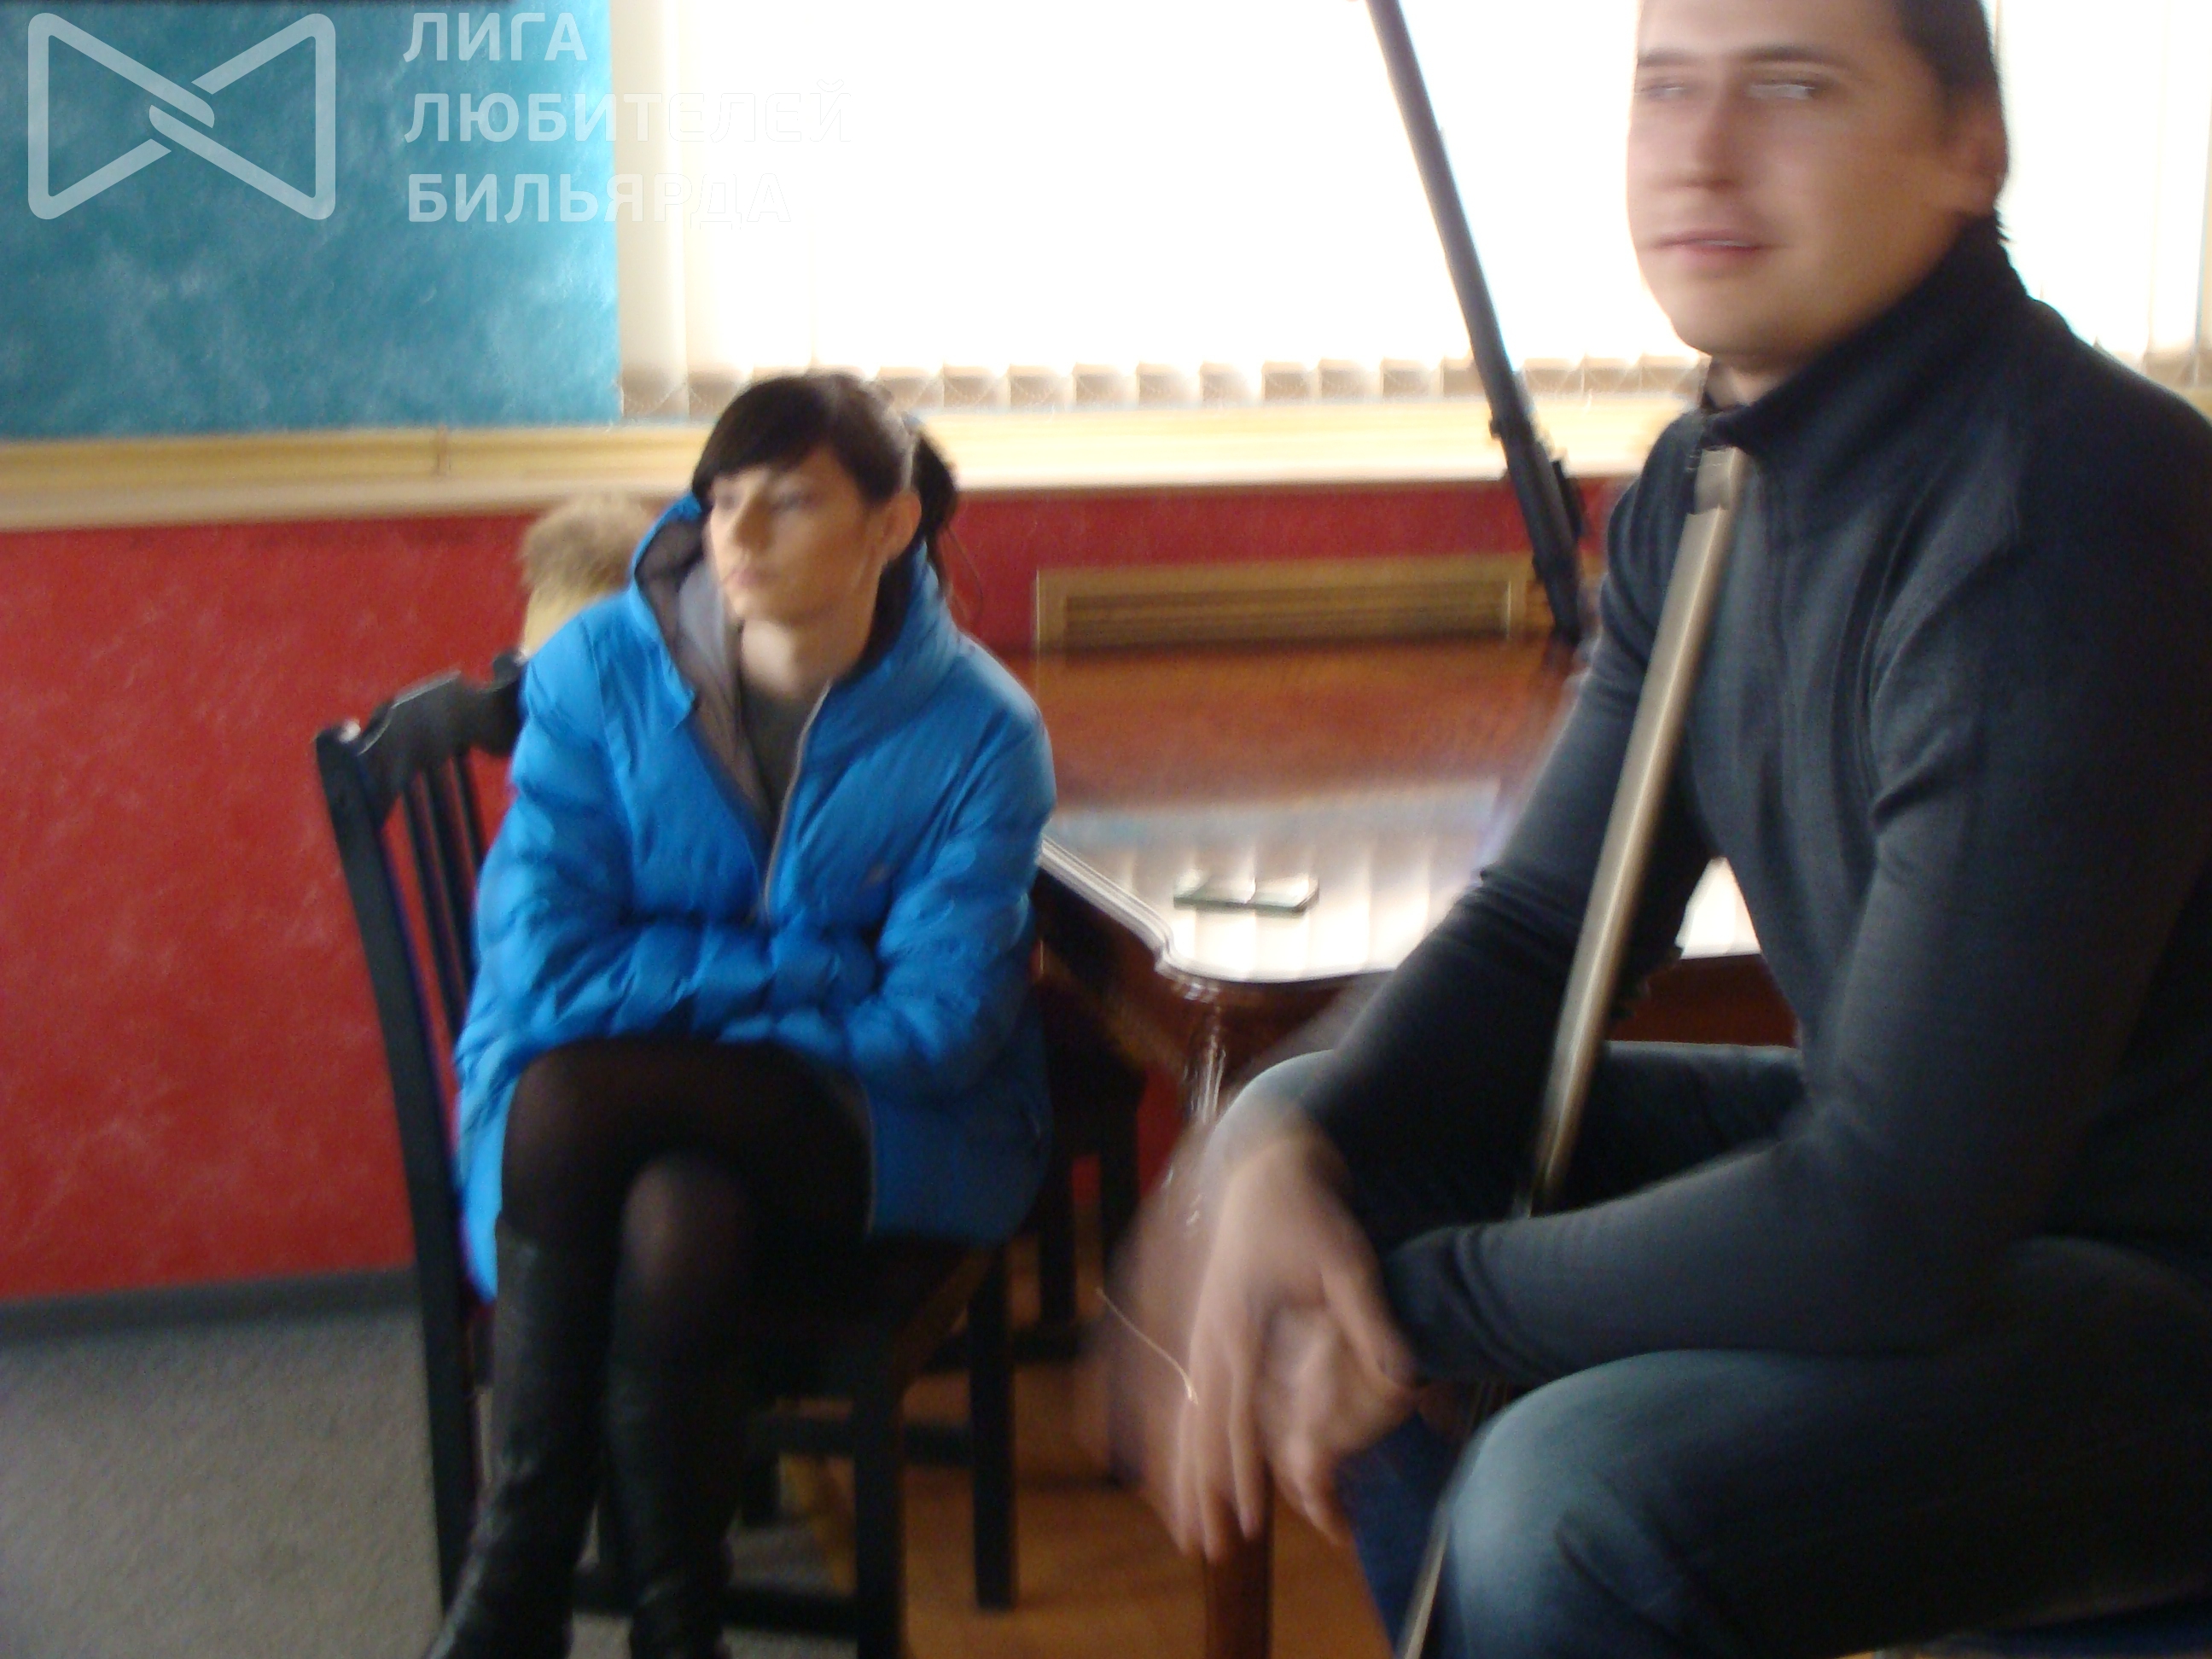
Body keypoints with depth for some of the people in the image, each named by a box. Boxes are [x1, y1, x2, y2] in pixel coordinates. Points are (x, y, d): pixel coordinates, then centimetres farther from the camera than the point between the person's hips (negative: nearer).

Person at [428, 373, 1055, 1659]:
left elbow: (932, 1029, -13)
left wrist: (674, 996, -12)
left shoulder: (978, 732, -9)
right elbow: (541, 962, -10)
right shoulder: (599, 671, -4)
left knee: (572, 1099, -30)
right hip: (633, 1114, 2)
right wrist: (811, 972, -12)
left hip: (867, 1130, -2)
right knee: (673, 1222, -34)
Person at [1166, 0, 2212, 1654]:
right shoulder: (1701, 490, 1)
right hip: (1903, 1163, 8)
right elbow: (1543, 919, 7)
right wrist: (1298, 1161, -12)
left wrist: (1414, 1304, -19)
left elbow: (1891, 1225, -29)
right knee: (1298, 1128, 5)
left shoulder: (2064, 511, -26)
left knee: (1575, 1507, -32)